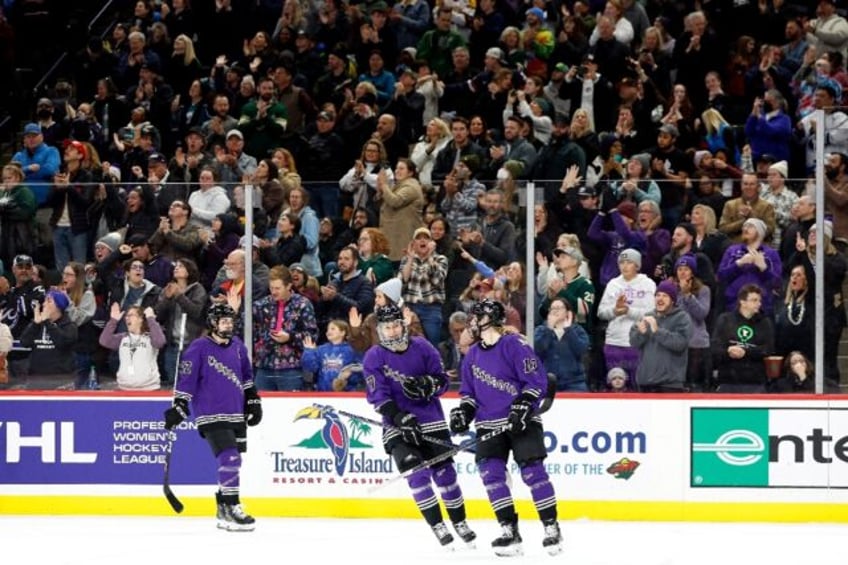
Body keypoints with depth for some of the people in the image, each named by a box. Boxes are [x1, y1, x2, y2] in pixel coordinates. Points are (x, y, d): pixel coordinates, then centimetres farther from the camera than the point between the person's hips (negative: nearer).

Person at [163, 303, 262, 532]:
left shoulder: (237, 346, 10)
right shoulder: (199, 348, -9)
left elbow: (246, 375, 22)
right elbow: (186, 379, -10)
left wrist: (253, 401, 20)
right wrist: (178, 407, -14)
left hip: (236, 414, 7)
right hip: (212, 416, -7)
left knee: (233, 462, 11)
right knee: (229, 458, -18)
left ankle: (224, 508, 25)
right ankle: (231, 510, -17)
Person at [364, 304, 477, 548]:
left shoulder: (421, 347, -2)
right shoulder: (374, 358, -7)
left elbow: (442, 380, 1)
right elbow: (378, 396, -13)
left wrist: (425, 385, -21)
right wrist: (400, 418, -25)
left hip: (431, 420, 2)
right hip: (397, 425, -2)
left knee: (444, 473, 4)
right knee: (417, 474, -14)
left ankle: (459, 522, 19)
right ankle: (437, 526, -5)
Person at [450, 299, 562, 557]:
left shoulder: (514, 345, -10)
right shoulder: (472, 356, 11)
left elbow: (537, 380, -12)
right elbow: (469, 391, 19)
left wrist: (523, 406, -20)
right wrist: (464, 411, 2)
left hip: (522, 421, -6)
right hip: (490, 424, 6)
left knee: (532, 471, -12)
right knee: (491, 473, -8)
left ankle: (551, 528, -2)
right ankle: (510, 532, -5)